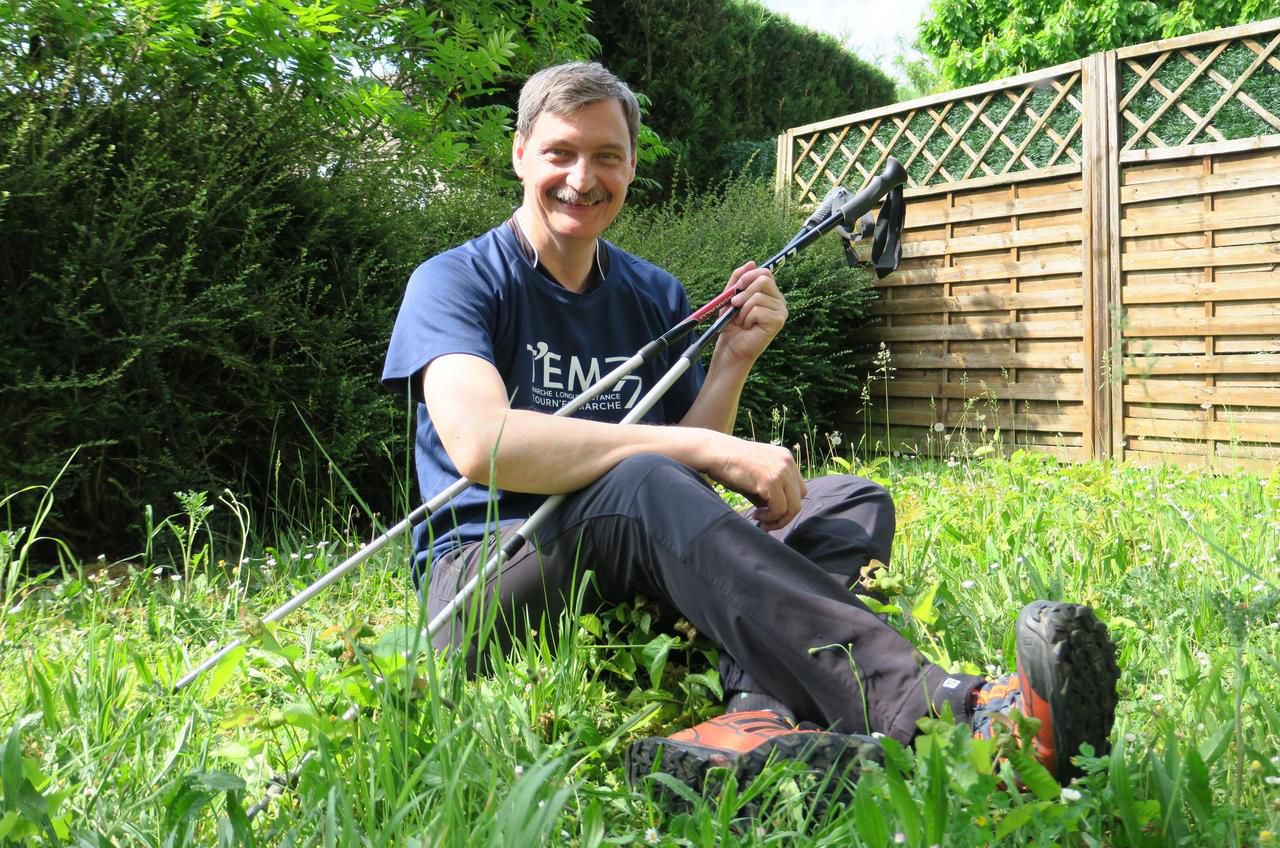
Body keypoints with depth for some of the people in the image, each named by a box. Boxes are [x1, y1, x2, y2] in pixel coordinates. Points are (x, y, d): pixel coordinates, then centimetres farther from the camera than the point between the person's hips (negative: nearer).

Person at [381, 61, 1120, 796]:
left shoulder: (655, 296, 11)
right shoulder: (456, 282, -5)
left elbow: (697, 472, 8)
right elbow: (479, 444, -26)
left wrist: (734, 360, -9)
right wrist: (710, 450, -27)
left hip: (637, 585, 6)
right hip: (481, 583, -6)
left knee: (853, 501, -7)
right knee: (642, 484, -35)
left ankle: (761, 709, -39)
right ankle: (938, 708, -45)